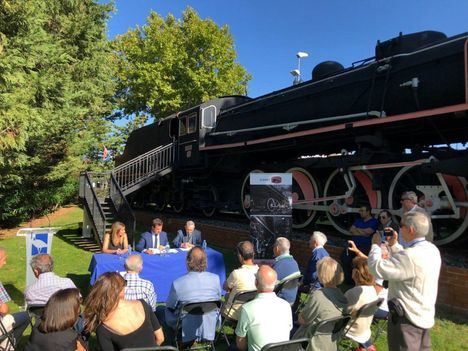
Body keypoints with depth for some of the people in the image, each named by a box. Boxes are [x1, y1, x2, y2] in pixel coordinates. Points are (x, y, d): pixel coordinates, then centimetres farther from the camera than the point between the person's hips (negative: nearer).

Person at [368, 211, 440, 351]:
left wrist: (375, 245, -12)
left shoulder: (412, 255, -32)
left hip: (408, 318, -9)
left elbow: (377, 268, -27)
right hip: (424, 315, 9)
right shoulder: (432, 249, 0)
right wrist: (394, 245, 9)